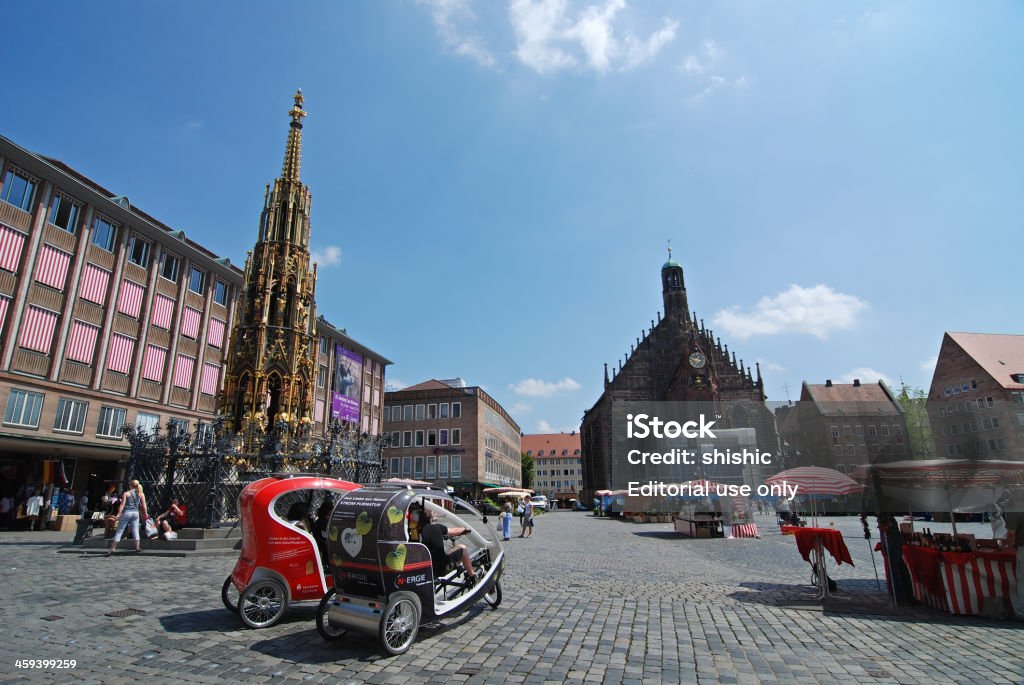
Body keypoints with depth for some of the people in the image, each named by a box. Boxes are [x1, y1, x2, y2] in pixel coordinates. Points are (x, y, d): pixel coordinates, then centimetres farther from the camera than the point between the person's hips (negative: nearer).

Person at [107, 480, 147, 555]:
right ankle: (137, 547, -2)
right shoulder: (141, 494, 8)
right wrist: (145, 514, 9)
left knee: (119, 531, 5)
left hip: (126, 512, -2)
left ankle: (113, 549, 5)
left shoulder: (126, 493, 1)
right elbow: (143, 505, 3)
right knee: (135, 530, 5)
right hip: (136, 513, 2)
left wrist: (118, 514, -8)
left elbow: (122, 505, -7)